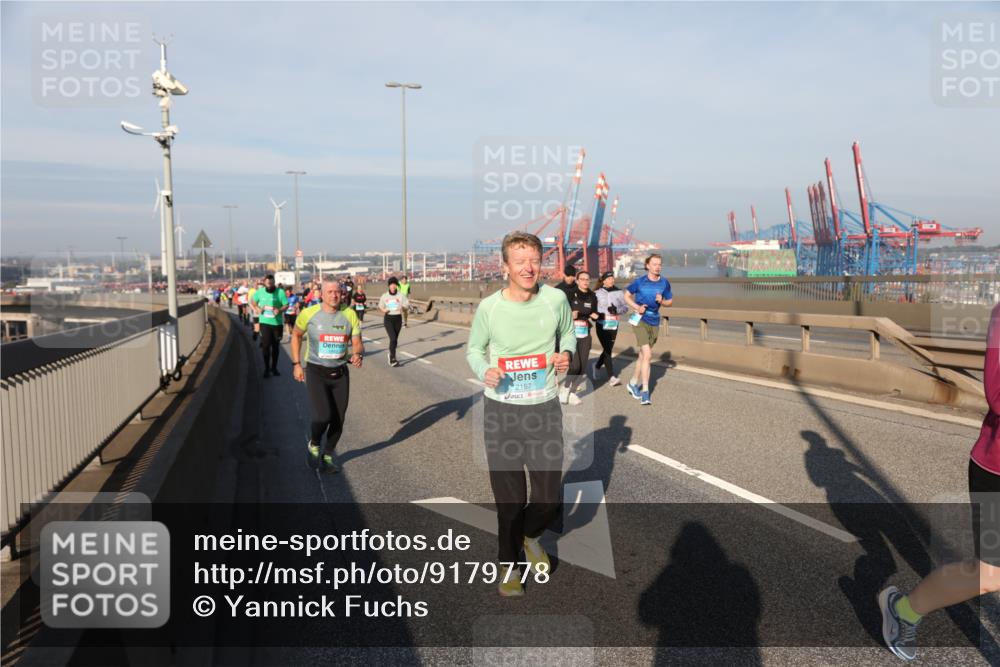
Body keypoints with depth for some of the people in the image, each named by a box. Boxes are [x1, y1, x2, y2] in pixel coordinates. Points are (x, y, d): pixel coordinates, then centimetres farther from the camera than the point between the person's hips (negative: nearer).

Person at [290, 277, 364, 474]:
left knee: (338, 420, 6)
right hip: (315, 371, -3)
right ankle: (313, 446, 13)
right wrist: (296, 364, 5)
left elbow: (357, 344, 2)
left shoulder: (349, 315, -4)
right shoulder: (309, 313, -8)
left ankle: (327, 456, 30)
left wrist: (358, 355, -22)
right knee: (322, 416, -19)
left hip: (340, 373, 3)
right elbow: (296, 336, 9)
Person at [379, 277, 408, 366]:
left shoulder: (401, 295, -2)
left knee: (395, 339, 11)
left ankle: (391, 355, 34)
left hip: (398, 318, 1)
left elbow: (406, 305, -1)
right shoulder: (384, 296, 2)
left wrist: (403, 308, -23)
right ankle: (393, 359, -12)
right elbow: (380, 306, 13)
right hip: (388, 319, -1)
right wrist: (384, 310, -9)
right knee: (393, 338, -15)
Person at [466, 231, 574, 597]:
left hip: (545, 408, 2)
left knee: (550, 497, 8)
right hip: (501, 409, -1)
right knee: (509, 497, 9)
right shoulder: (489, 307, -10)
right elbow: (474, 349, 5)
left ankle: (530, 535, 44)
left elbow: (568, 333, 13)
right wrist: (484, 372, -16)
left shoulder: (556, 299, -6)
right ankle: (509, 565, 35)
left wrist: (566, 353, -8)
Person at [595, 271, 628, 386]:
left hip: (613, 325, 3)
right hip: (602, 325, -3)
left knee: (608, 349, 11)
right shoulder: (598, 293, 0)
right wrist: (607, 310, -18)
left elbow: (625, 308, 3)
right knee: (607, 350, -10)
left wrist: (617, 310, -17)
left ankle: (597, 366, 39)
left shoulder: (619, 292, 5)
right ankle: (611, 377, -10)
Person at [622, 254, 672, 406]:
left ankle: (633, 383, 35)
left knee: (643, 355, 16)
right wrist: (637, 307, -11)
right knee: (647, 355, -15)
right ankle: (645, 391, -10)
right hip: (640, 320, -4)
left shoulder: (664, 283, 1)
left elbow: (670, 301, 12)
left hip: (654, 322, 4)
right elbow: (627, 295, 5)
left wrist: (662, 301, -11)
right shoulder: (639, 281, -7)